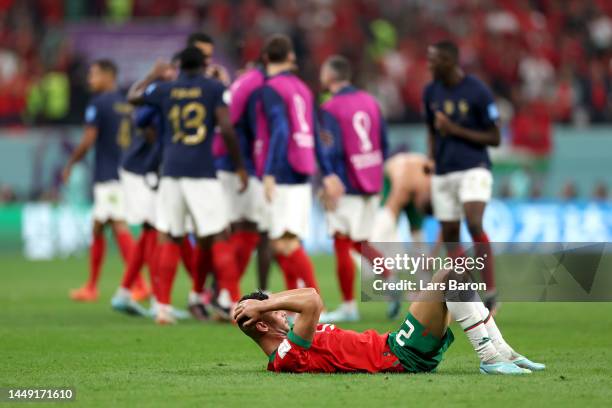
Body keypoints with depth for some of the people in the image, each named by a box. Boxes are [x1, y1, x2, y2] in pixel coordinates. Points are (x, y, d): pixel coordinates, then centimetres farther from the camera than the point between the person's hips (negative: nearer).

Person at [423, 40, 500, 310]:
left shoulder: (478, 92, -8)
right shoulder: (431, 92, 8)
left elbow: (494, 138, -7)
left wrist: (455, 130, -15)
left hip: (473, 169, -5)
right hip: (443, 174, 5)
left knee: (474, 225, -23)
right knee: (449, 236, 3)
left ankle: (490, 291, -17)